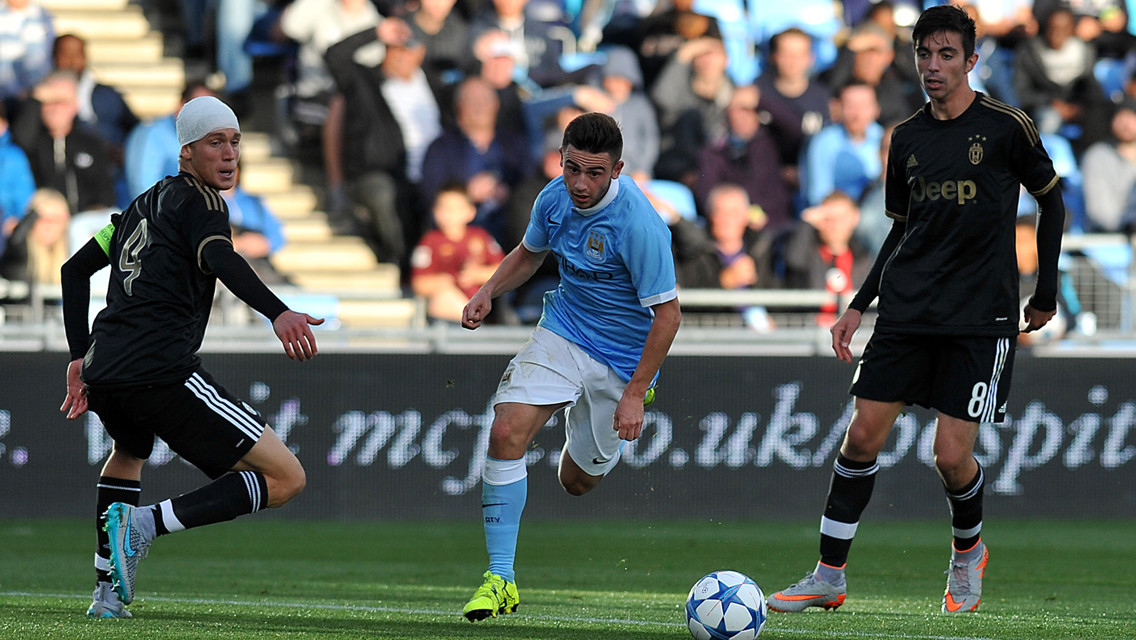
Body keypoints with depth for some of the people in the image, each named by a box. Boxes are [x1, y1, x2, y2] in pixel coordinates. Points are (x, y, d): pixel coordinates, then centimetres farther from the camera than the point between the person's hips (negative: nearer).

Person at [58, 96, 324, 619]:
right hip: (161, 373, -9)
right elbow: (219, 259, -20)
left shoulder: (144, 205, 26)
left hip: (102, 376, 9)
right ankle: (147, 524, -19)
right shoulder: (197, 201, 1)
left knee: (129, 452, 43)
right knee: (286, 478, -8)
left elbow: (75, 269, 33)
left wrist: (81, 356, 36)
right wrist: (277, 313, -35)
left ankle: (107, 592, 33)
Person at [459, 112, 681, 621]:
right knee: (506, 433, -20)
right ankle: (500, 579, -14)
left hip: (622, 356, -4)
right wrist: (489, 292, -2)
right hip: (562, 333, 4)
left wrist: (635, 395, -21)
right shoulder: (555, 198, -8)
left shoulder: (638, 225, -27)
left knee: (577, 482, 10)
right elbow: (529, 253, 16)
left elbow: (668, 313, -21)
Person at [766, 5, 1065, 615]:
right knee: (862, 434, -3)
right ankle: (829, 576, 5)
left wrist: (1046, 293, 7)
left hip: (982, 314, -4)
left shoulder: (1006, 126, -4)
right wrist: (858, 305, 12)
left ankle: (968, 549, 21)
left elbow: (1051, 203, 7)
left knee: (952, 456, -10)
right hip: (908, 309, 4)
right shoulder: (907, 139, 10)